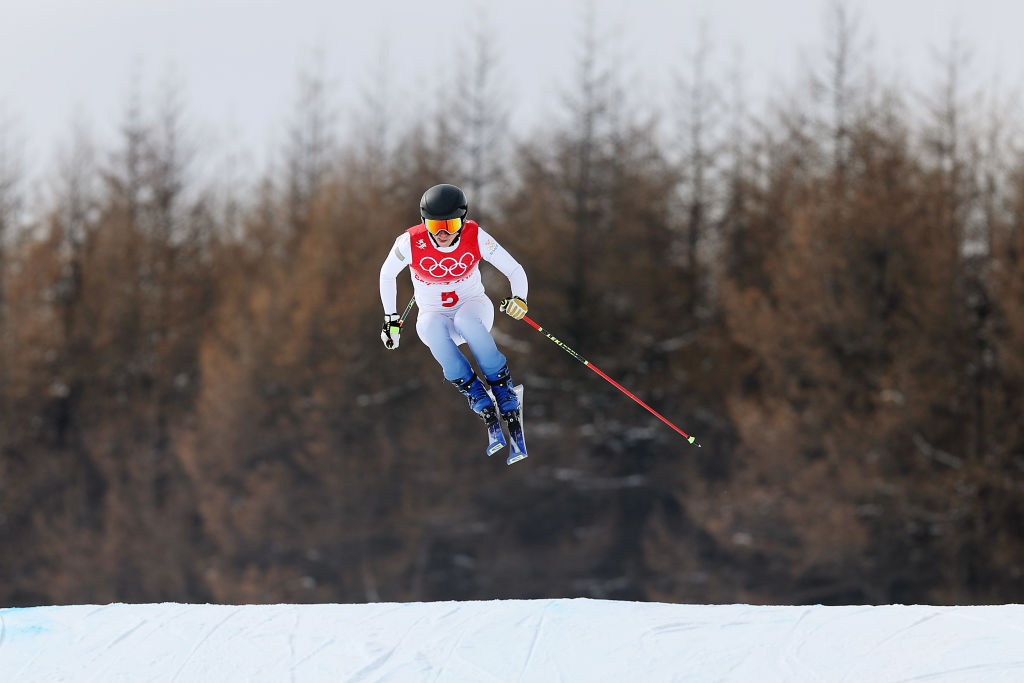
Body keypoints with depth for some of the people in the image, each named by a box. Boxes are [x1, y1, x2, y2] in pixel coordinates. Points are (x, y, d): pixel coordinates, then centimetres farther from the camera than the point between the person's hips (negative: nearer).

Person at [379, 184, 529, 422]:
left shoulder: (475, 237, -17)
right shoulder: (412, 242, -18)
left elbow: (515, 270, -11)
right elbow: (387, 275, 1)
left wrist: (519, 298, -30)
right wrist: (391, 318, 3)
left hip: (473, 305, 0)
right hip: (433, 314, 1)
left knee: (465, 320, -38)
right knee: (433, 327, -37)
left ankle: (502, 385, -23)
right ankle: (473, 391, -25)